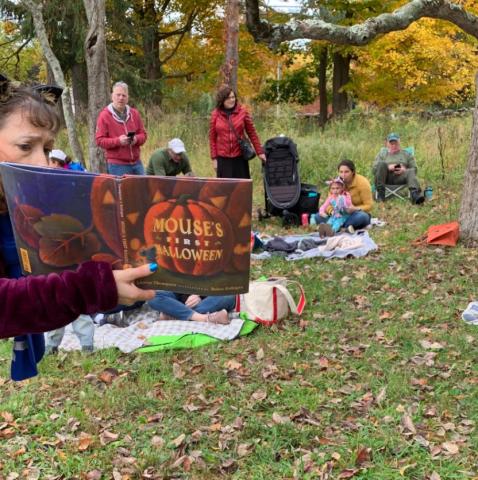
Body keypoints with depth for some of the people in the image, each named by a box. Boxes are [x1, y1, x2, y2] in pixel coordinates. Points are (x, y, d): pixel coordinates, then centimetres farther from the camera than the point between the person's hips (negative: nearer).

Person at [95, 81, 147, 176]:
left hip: (136, 163, 5)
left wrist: (136, 139, -10)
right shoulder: (104, 115, -3)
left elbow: (143, 134, 13)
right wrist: (118, 141, -21)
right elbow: (100, 140, -7)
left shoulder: (134, 113, 10)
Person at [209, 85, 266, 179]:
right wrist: (214, 158, 1)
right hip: (223, 159, 0)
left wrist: (259, 152, 4)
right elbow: (212, 138, 4)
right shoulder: (215, 114, 1)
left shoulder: (242, 112, 0)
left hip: (240, 157, 0)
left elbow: (252, 133, 4)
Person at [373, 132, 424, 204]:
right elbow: (374, 168, 9)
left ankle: (414, 194, -58)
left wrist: (405, 170, -9)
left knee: (411, 172, -31)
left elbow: (414, 168, 14)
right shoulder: (382, 153, 23)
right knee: (381, 164, -28)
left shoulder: (406, 154, 25)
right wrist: (388, 167, -9)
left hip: (400, 177, 0)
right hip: (386, 178, 0)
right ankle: (380, 192, -33)